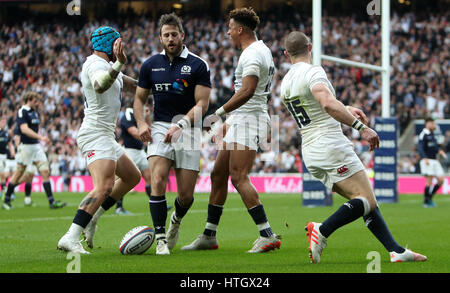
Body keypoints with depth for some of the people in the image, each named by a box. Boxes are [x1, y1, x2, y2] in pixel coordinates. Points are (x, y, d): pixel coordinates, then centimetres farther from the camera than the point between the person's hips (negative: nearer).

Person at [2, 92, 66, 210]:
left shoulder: (34, 112, 14)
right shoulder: (22, 112, -12)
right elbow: (24, 129, -25)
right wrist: (40, 137, -32)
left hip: (36, 146, 7)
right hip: (25, 146, -7)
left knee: (45, 172, -4)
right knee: (19, 174, 1)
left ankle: (51, 201, -6)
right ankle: (6, 201, 16)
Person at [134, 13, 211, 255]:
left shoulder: (198, 65, -2)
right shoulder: (150, 65, 8)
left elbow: (202, 104, -6)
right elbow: (139, 98, 16)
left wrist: (180, 125, -18)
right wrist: (141, 123, -3)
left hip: (188, 131, -1)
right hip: (159, 128, 1)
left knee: (186, 194, -2)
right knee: (157, 181, -21)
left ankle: (176, 219, 34)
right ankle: (160, 238, -14)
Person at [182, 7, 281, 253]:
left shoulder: (252, 55, -15)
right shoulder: (260, 50, 18)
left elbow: (247, 91, -28)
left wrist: (218, 113, -25)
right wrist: (231, 120, 26)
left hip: (249, 120, -11)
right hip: (242, 120, 11)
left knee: (239, 178, -18)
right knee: (218, 174, 12)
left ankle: (267, 235, -21)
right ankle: (209, 236, 17)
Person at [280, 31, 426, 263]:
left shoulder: (286, 82, 16)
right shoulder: (312, 72, -10)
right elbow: (329, 104, -28)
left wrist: (346, 111, 36)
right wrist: (361, 127, -28)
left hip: (310, 152, 9)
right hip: (332, 146, -9)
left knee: (366, 202, 8)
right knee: (367, 201, -9)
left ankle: (396, 250, -1)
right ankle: (322, 230, -23)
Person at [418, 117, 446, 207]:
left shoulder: (432, 134, 18)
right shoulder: (423, 134, -9)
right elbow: (420, 147, -18)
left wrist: (439, 150, 7)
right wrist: (425, 158, -30)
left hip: (435, 160, 9)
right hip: (427, 161, -9)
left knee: (441, 180, 4)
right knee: (429, 182, -10)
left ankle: (430, 197, 17)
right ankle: (426, 202, 1)